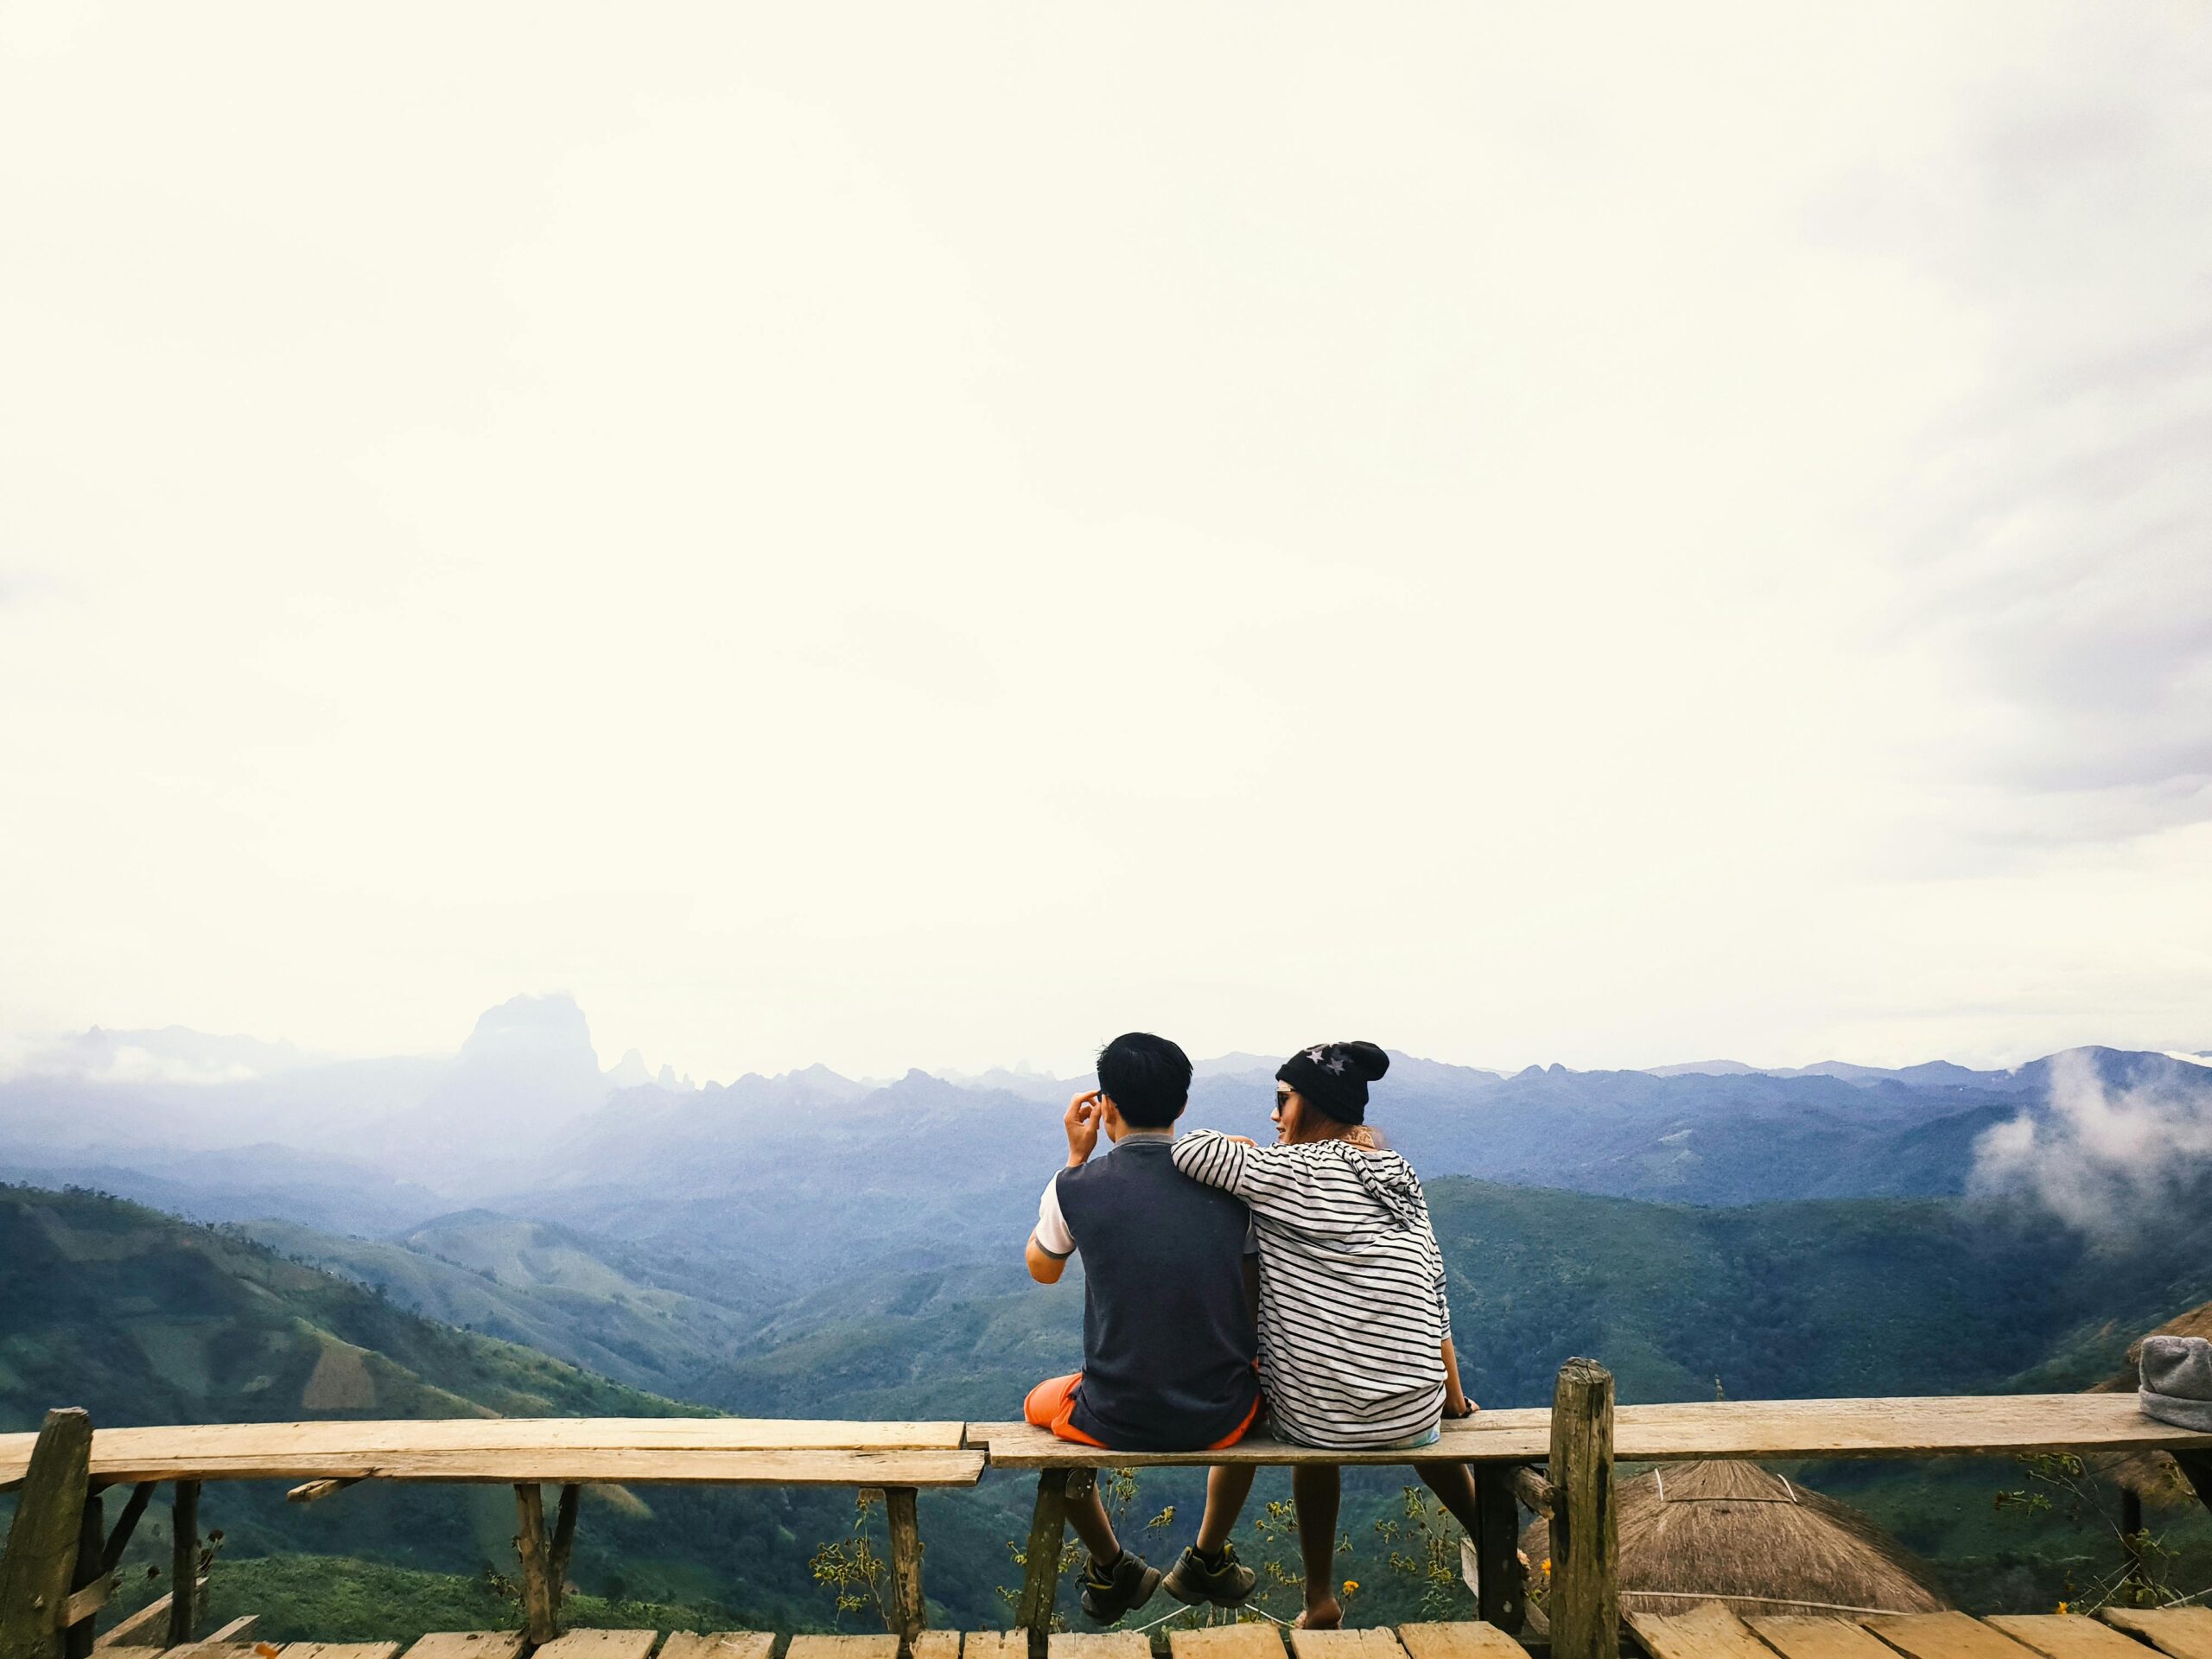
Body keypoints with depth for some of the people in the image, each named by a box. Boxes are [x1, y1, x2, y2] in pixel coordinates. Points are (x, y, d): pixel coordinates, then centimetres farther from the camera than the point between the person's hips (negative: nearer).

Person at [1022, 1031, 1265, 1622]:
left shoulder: (1075, 1188, -12)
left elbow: (1042, 1270, 10)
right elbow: (1254, 1302, 6)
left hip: (1114, 1423, -1)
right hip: (1220, 1421, 2)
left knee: (1039, 1404, 34)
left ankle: (1112, 1570, 38)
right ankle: (1208, 1560, 41)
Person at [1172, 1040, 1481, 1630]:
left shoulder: (1291, 1169, -14)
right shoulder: (1401, 1177, 4)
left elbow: (1189, 1150, -22)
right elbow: (1434, 1294, 9)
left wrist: (1245, 1149, -1)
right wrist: (1452, 1391, 21)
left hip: (1315, 1419, -5)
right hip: (1416, 1419, 5)